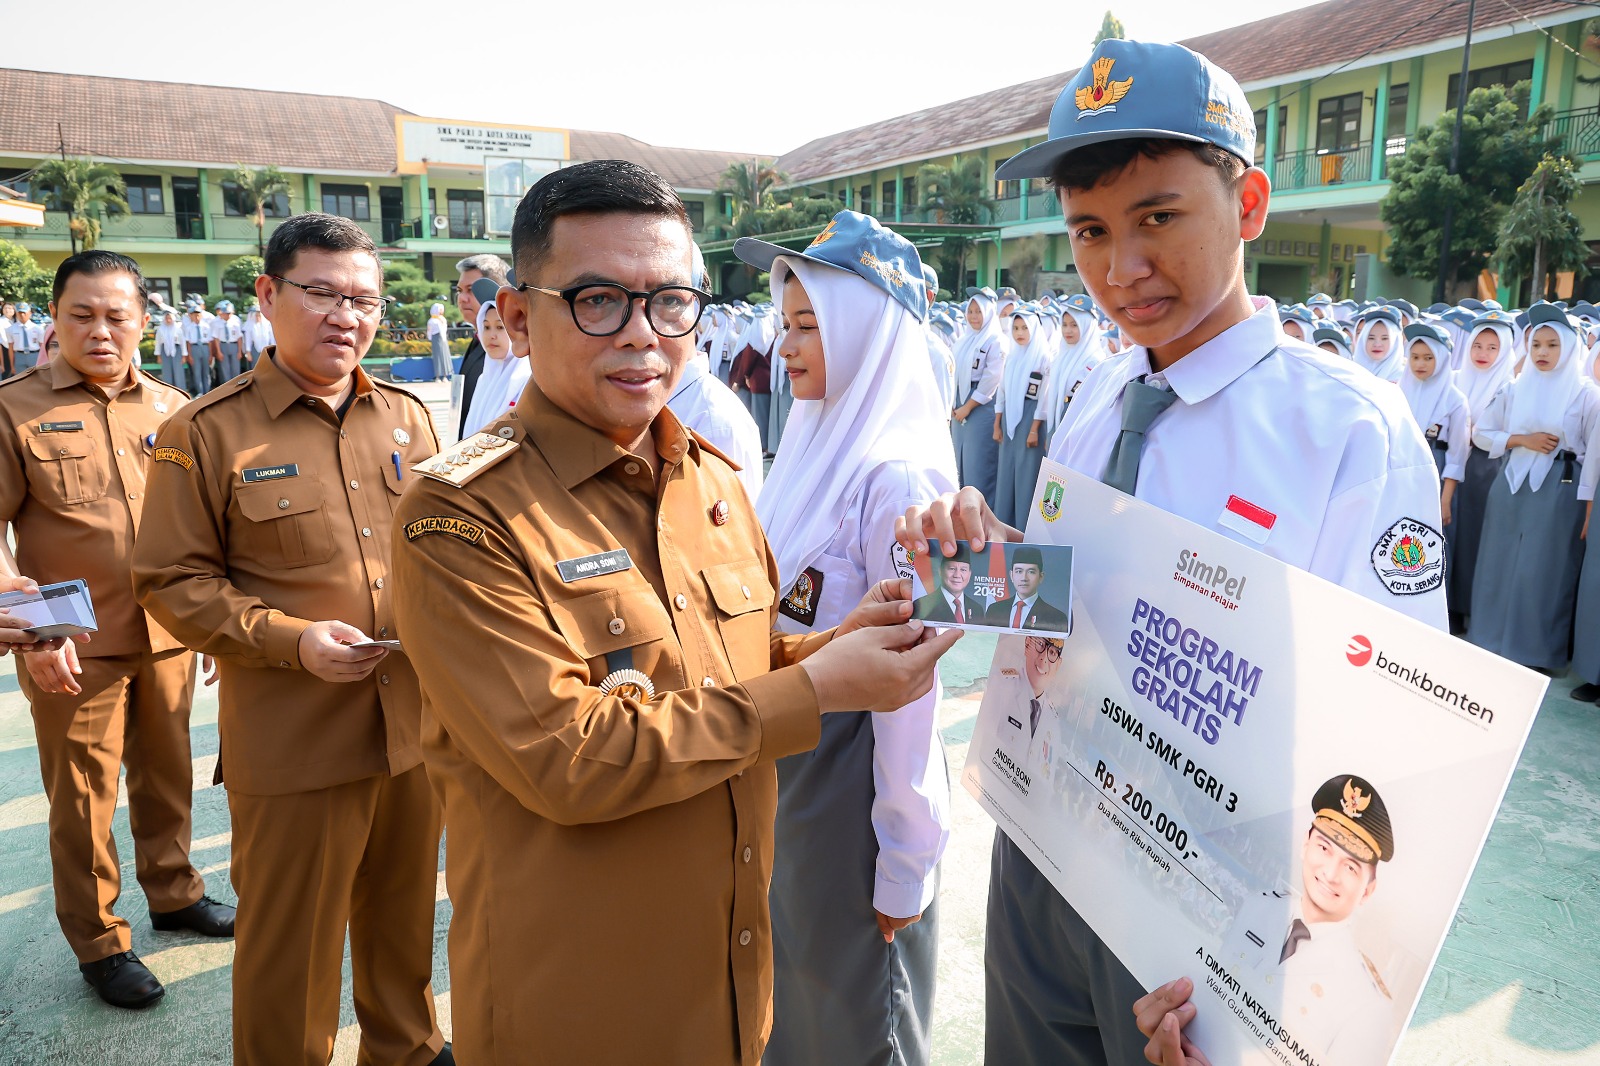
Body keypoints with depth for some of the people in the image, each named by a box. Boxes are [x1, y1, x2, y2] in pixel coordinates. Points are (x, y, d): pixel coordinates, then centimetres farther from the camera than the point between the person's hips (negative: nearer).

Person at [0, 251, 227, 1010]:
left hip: (168, 636, 3)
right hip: (74, 650, -3)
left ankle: (173, 892, 39)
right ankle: (98, 942, 26)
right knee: (83, 797, 9)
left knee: (166, 775, 18)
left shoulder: (172, 409, 5)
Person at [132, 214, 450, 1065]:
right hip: (293, 741, -4)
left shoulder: (408, 417, 7)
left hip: (417, 723, 5)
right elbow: (170, 583, -6)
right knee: (290, 942, 10)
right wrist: (289, 639, -19)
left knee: (405, 912, 22)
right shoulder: (205, 433, -7)